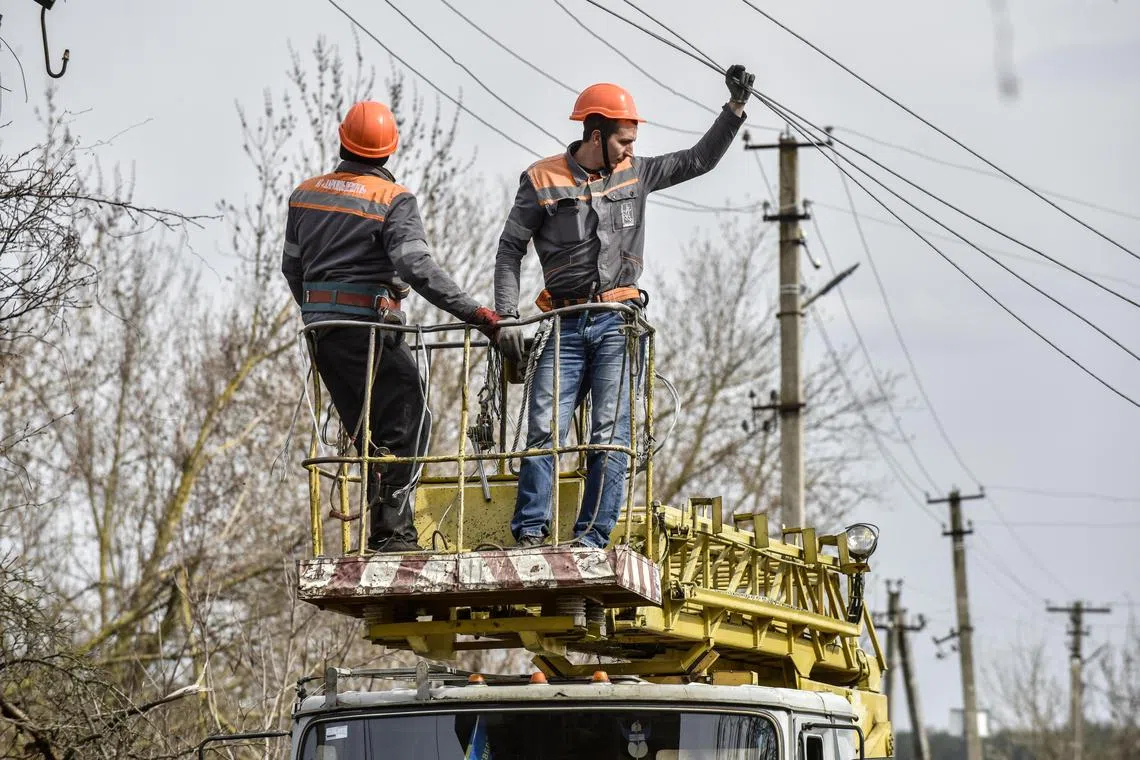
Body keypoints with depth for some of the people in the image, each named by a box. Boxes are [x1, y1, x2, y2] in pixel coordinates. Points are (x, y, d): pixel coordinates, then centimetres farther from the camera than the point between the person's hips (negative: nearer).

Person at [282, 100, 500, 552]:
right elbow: (417, 267, -20)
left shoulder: (305, 194, 12)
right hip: (367, 327, -7)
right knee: (409, 422, -2)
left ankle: (379, 533, 12)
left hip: (320, 327, 7)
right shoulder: (393, 200, -8)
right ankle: (394, 530, -10)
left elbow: (292, 266, 19)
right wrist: (474, 313, -20)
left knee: (367, 434, 13)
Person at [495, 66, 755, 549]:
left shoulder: (634, 173, 11)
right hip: (564, 325, -2)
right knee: (545, 429, -9)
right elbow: (510, 250, 3)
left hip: (618, 324, 2)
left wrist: (736, 107, 11)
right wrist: (507, 318, -6)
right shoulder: (542, 181, 1)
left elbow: (700, 160, 20)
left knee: (611, 433, -7)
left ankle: (592, 539, -7)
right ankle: (530, 533, -4)